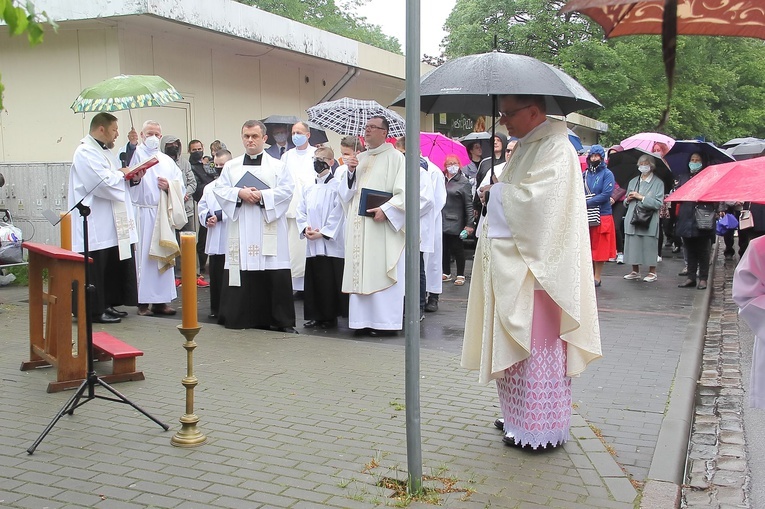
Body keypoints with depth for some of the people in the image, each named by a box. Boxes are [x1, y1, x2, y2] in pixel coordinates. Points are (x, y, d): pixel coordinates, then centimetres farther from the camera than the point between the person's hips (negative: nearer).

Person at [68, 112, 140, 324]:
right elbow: (105, 184, -24)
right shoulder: (86, 153, -14)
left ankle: (108, 305, 23)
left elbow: (118, 178, 24)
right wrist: (122, 174, -7)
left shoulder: (105, 151, 18)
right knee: (96, 270, -4)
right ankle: (95, 311, 3)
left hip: (112, 224, 10)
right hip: (96, 226, -10)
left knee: (113, 267, 13)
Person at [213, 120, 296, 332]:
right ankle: (240, 318, 9)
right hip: (240, 231, 2)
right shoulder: (231, 166, 16)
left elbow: (287, 190, -1)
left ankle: (282, 320, 2)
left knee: (274, 273, -5)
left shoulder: (277, 166, 10)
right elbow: (219, 189, 7)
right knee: (242, 272, -1)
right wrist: (239, 193, -10)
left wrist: (262, 195, -13)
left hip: (269, 230, -2)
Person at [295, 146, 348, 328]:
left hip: (331, 243, -6)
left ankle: (330, 316, 9)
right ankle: (314, 315, 18)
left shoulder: (336, 186, -5)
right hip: (312, 244, 6)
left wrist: (323, 233, -14)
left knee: (330, 281, -2)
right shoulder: (307, 188, 13)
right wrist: (305, 228, -6)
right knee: (312, 279, 9)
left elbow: (338, 214, -10)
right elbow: (300, 211, 13)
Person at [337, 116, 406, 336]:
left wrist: (385, 209, -21)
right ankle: (363, 320, 11)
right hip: (358, 225, 7)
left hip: (381, 226, -6)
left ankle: (385, 322, 0)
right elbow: (346, 192, 17)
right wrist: (350, 172, 1)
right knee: (360, 273, 5)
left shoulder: (395, 157, -2)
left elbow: (403, 193, -9)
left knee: (380, 273, -6)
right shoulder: (359, 159, 18)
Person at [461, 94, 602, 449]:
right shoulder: (524, 148, 16)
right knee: (516, 342, 13)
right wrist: (495, 193, 1)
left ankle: (540, 427, 8)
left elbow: (537, 199, -24)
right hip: (514, 264, 9)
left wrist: (495, 193, -9)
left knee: (537, 344, -2)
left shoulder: (556, 150, -13)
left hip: (538, 267, -9)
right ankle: (518, 415, 24)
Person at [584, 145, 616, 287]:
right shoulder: (584, 174, 12)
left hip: (602, 216, -4)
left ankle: (597, 278, 6)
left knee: (599, 249, 0)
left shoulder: (607, 174, -2)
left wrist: (588, 203, -17)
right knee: (587, 248, 8)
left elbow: (606, 194, -13)